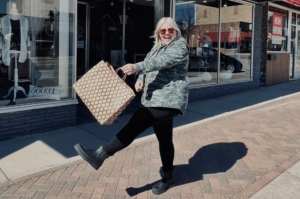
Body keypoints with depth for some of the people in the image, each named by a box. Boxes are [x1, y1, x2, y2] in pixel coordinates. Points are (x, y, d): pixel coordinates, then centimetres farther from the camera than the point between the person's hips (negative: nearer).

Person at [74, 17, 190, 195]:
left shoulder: (180, 46, -7)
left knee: (134, 126, -18)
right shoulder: (157, 48, 20)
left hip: (168, 100, -9)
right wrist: (140, 80, -8)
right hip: (155, 99, 9)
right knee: (164, 139, 15)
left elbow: (163, 61, -25)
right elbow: (147, 67, 16)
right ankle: (168, 177, 27)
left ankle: (100, 156, -17)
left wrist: (136, 67, -37)